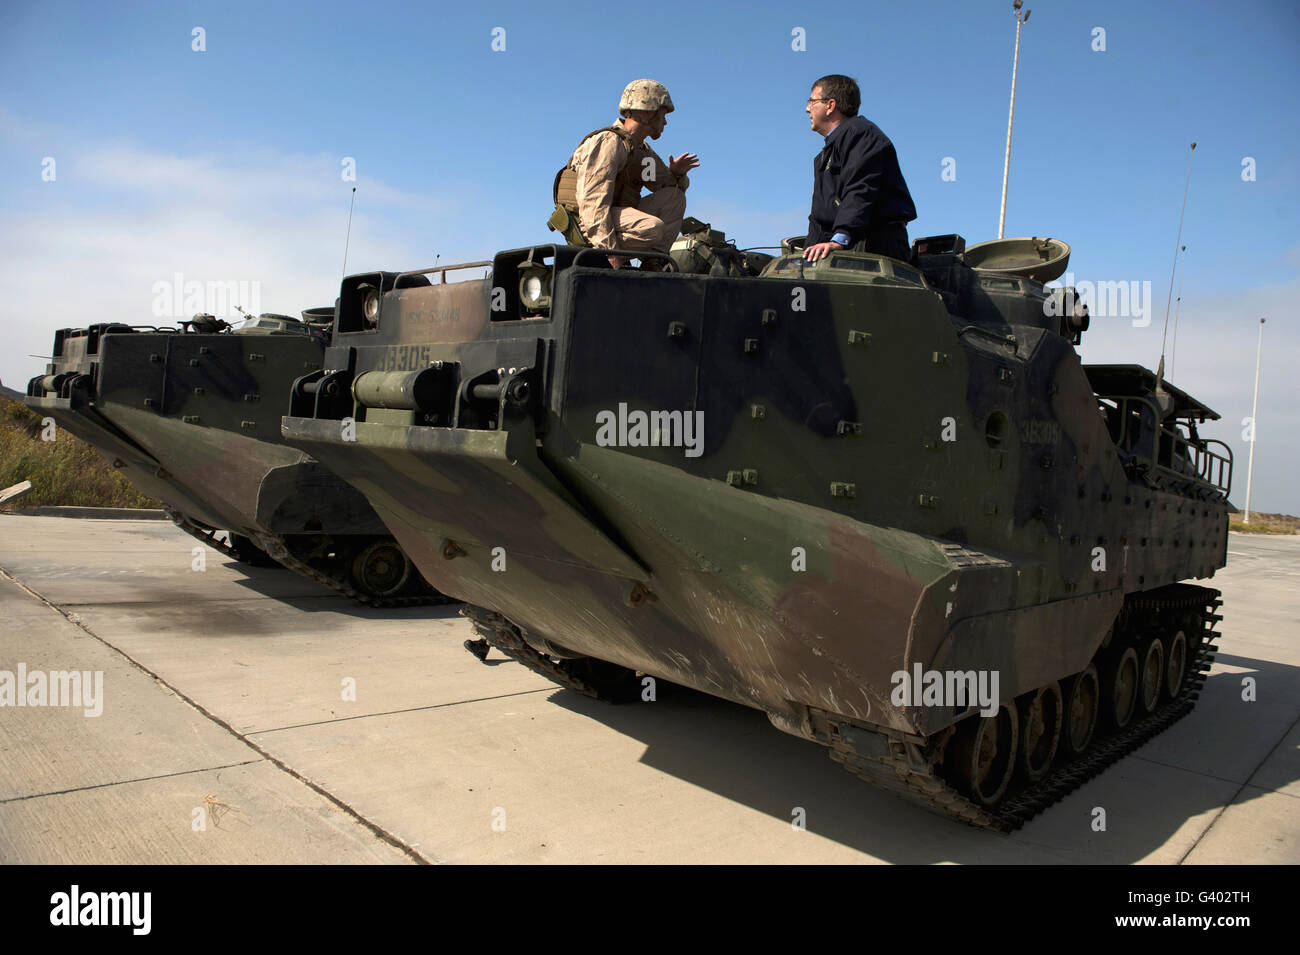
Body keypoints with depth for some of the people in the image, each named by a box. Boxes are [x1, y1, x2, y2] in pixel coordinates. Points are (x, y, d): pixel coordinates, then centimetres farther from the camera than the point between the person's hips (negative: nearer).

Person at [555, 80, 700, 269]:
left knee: (675, 196, 6)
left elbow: (668, 186, 25)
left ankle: (654, 262, -5)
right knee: (652, 228, -33)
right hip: (588, 227, -9)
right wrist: (609, 250, -33)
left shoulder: (642, 150, 17)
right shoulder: (609, 142, -13)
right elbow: (593, 199, -24)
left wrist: (677, 174, -1)